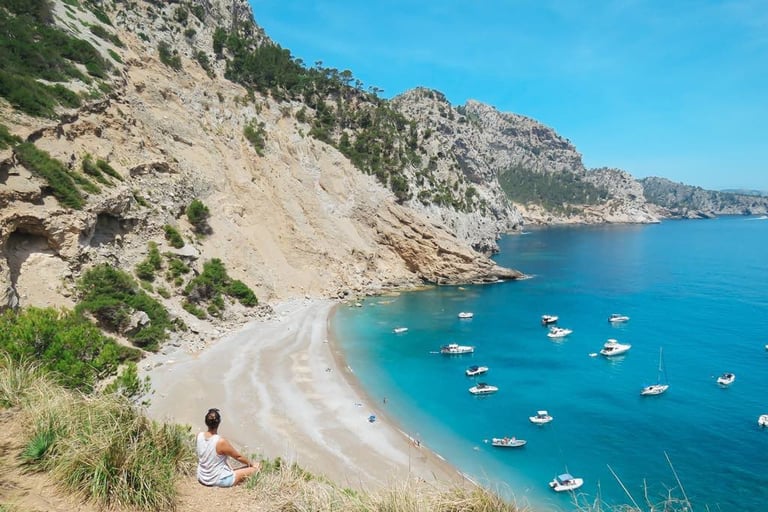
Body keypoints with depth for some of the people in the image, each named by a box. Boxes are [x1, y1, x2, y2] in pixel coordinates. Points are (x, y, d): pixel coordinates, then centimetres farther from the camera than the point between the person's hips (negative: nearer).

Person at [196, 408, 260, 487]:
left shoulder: (199, 436, -11)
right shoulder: (221, 442, -29)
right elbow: (238, 457, -13)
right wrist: (251, 464, 6)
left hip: (201, 479, 7)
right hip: (217, 481, -7)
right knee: (257, 466, -2)